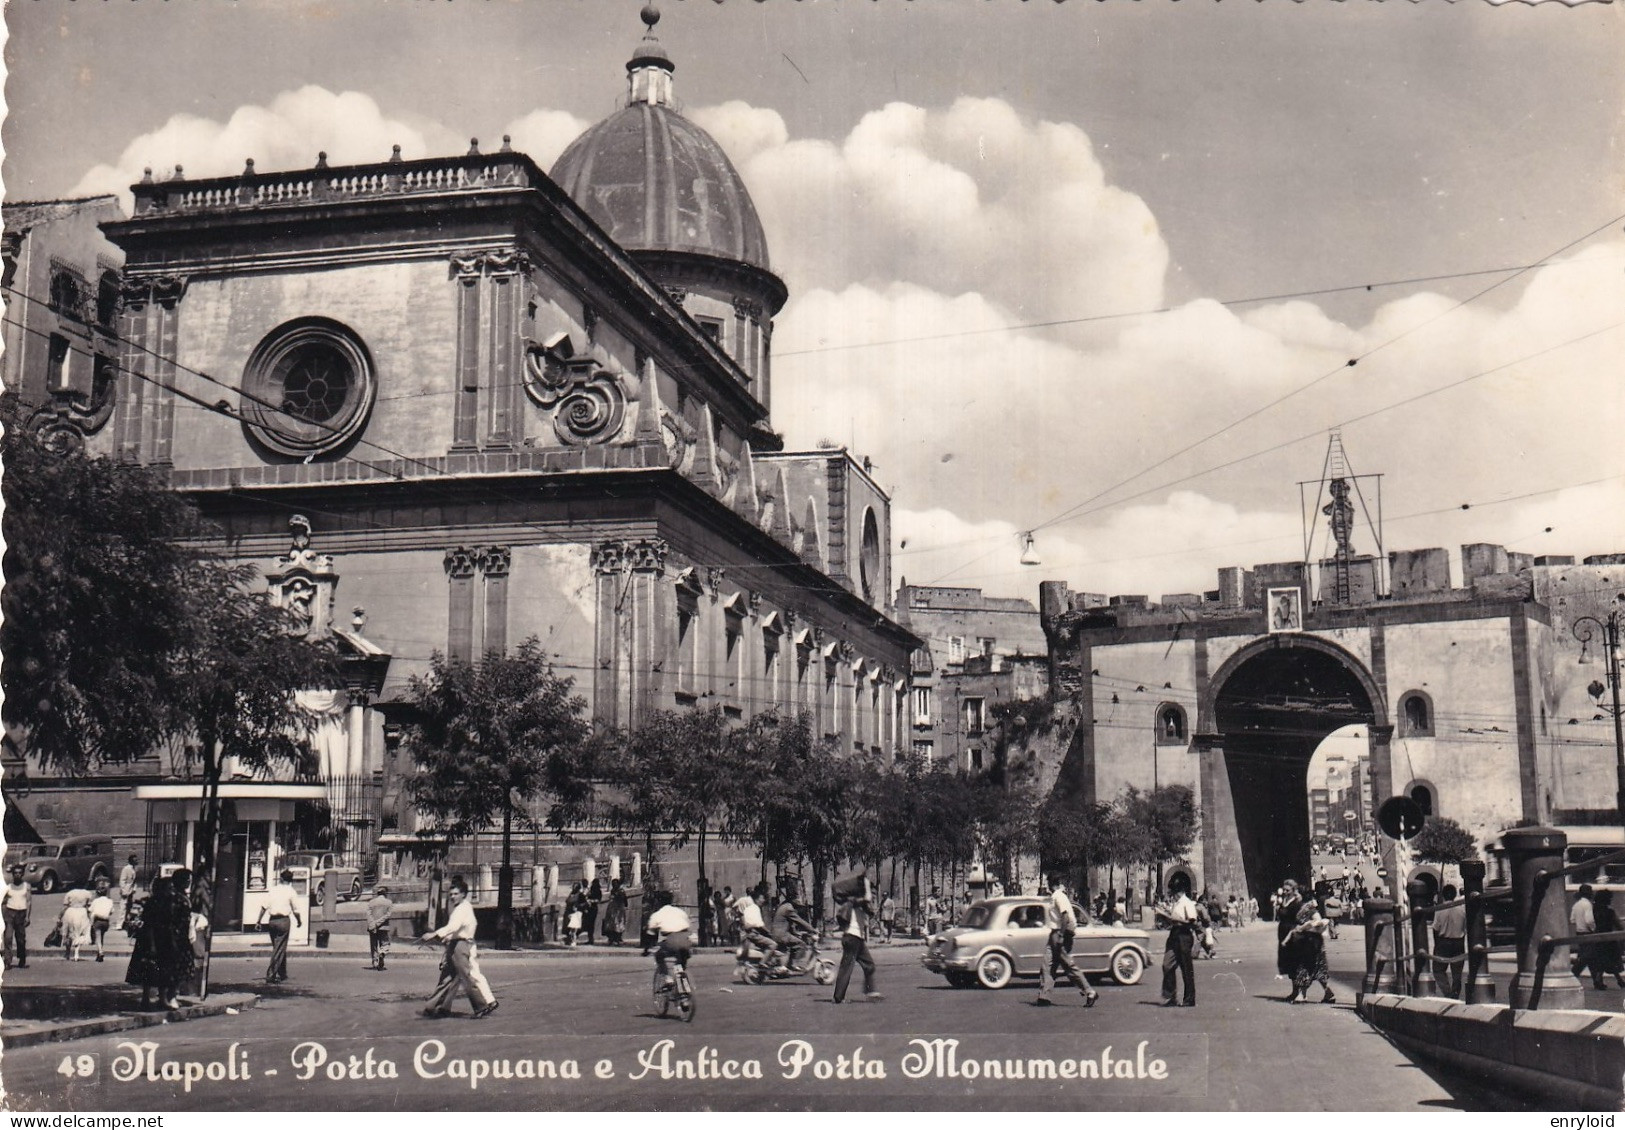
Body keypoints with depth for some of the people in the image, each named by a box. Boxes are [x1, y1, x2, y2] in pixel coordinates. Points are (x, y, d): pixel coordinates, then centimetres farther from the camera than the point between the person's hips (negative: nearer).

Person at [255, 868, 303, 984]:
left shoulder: (272, 890, 7)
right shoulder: (291, 892, -3)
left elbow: (264, 907, 2)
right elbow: (295, 910, -2)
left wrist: (259, 921, 5)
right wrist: (299, 921, 13)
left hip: (271, 920, 5)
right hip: (283, 920, -5)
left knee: (278, 947, 18)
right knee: (279, 949, -1)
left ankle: (282, 974, 26)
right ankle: (270, 975, -9)